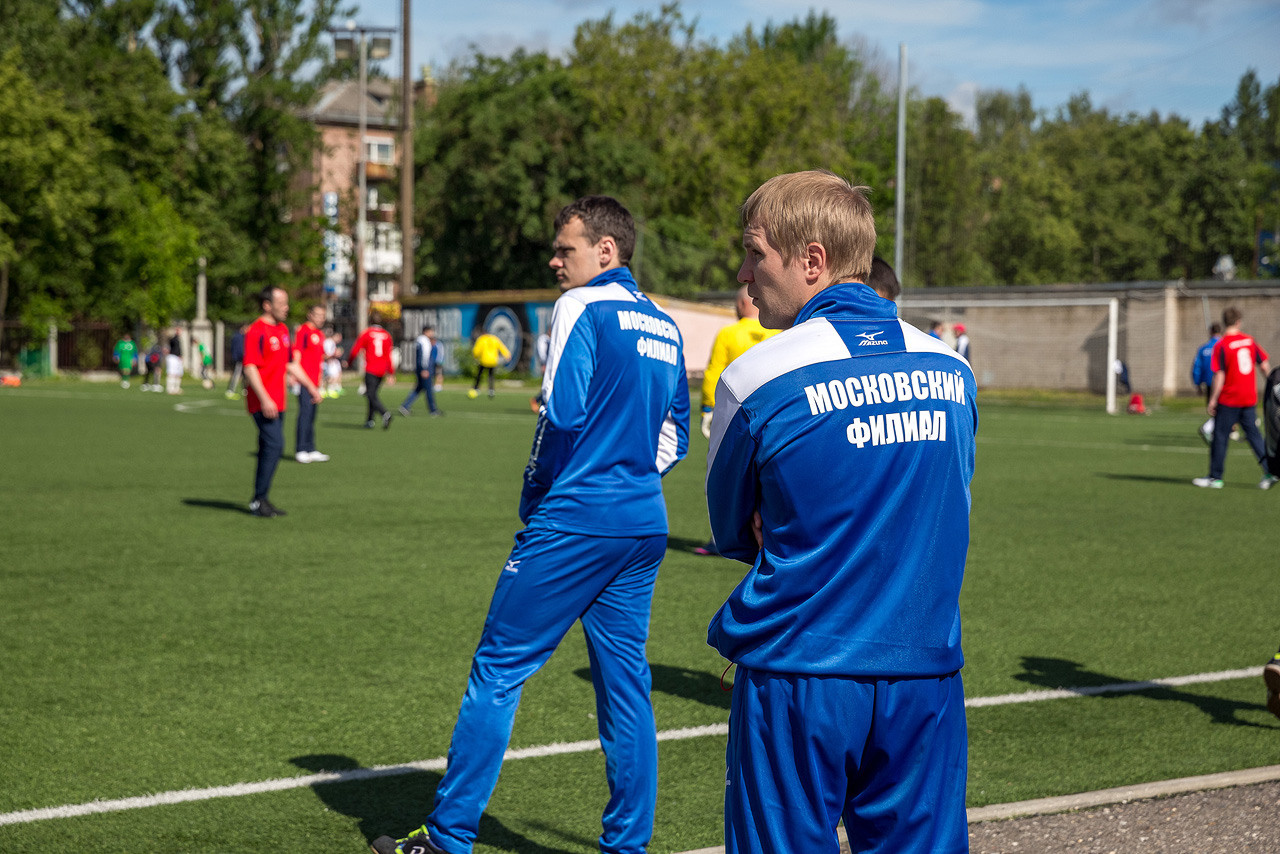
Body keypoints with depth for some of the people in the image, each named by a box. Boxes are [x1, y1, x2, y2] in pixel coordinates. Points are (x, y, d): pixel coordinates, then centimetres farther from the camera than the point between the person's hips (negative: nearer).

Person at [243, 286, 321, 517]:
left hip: (277, 402, 9)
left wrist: (311, 387, 23)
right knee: (273, 446, -15)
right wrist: (264, 399, -26)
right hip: (263, 402, -9)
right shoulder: (256, 331, -12)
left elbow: (290, 364, 27)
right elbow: (250, 368, -19)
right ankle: (258, 501, -7)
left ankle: (262, 500, 16)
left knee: (273, 449, 10)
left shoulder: (283, 330, 16)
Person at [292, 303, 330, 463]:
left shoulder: (320, 334, 19)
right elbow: (296, 354, -12)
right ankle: (300, 451, -7)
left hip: (315, 382, 8)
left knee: (311, 416, 10)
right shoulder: (303, 331, -7)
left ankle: (310, 450, 13)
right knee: (305, 413, -10)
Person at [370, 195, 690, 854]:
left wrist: (533, 498, -5)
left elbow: (562, 413, -17)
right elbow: (675, 434, 19)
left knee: (497, 671, 1)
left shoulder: (583, 307, -8)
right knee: (624, 682, 10)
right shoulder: (663, 325, 15)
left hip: (572, 524, -7)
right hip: (644, 528, 8)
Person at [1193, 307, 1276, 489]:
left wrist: (1213, 400, -9)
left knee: (1220, 437, 3)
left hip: (1229, 400, -5)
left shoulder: (1221, 345, -11)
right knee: (1253, 435, 10)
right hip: (1250, 399, 5)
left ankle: (1215, 478, 6)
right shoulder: (1249, 341, 4)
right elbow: (1265, 366, 8)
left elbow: (1219, 376, -14)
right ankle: (1269, 471, 1)